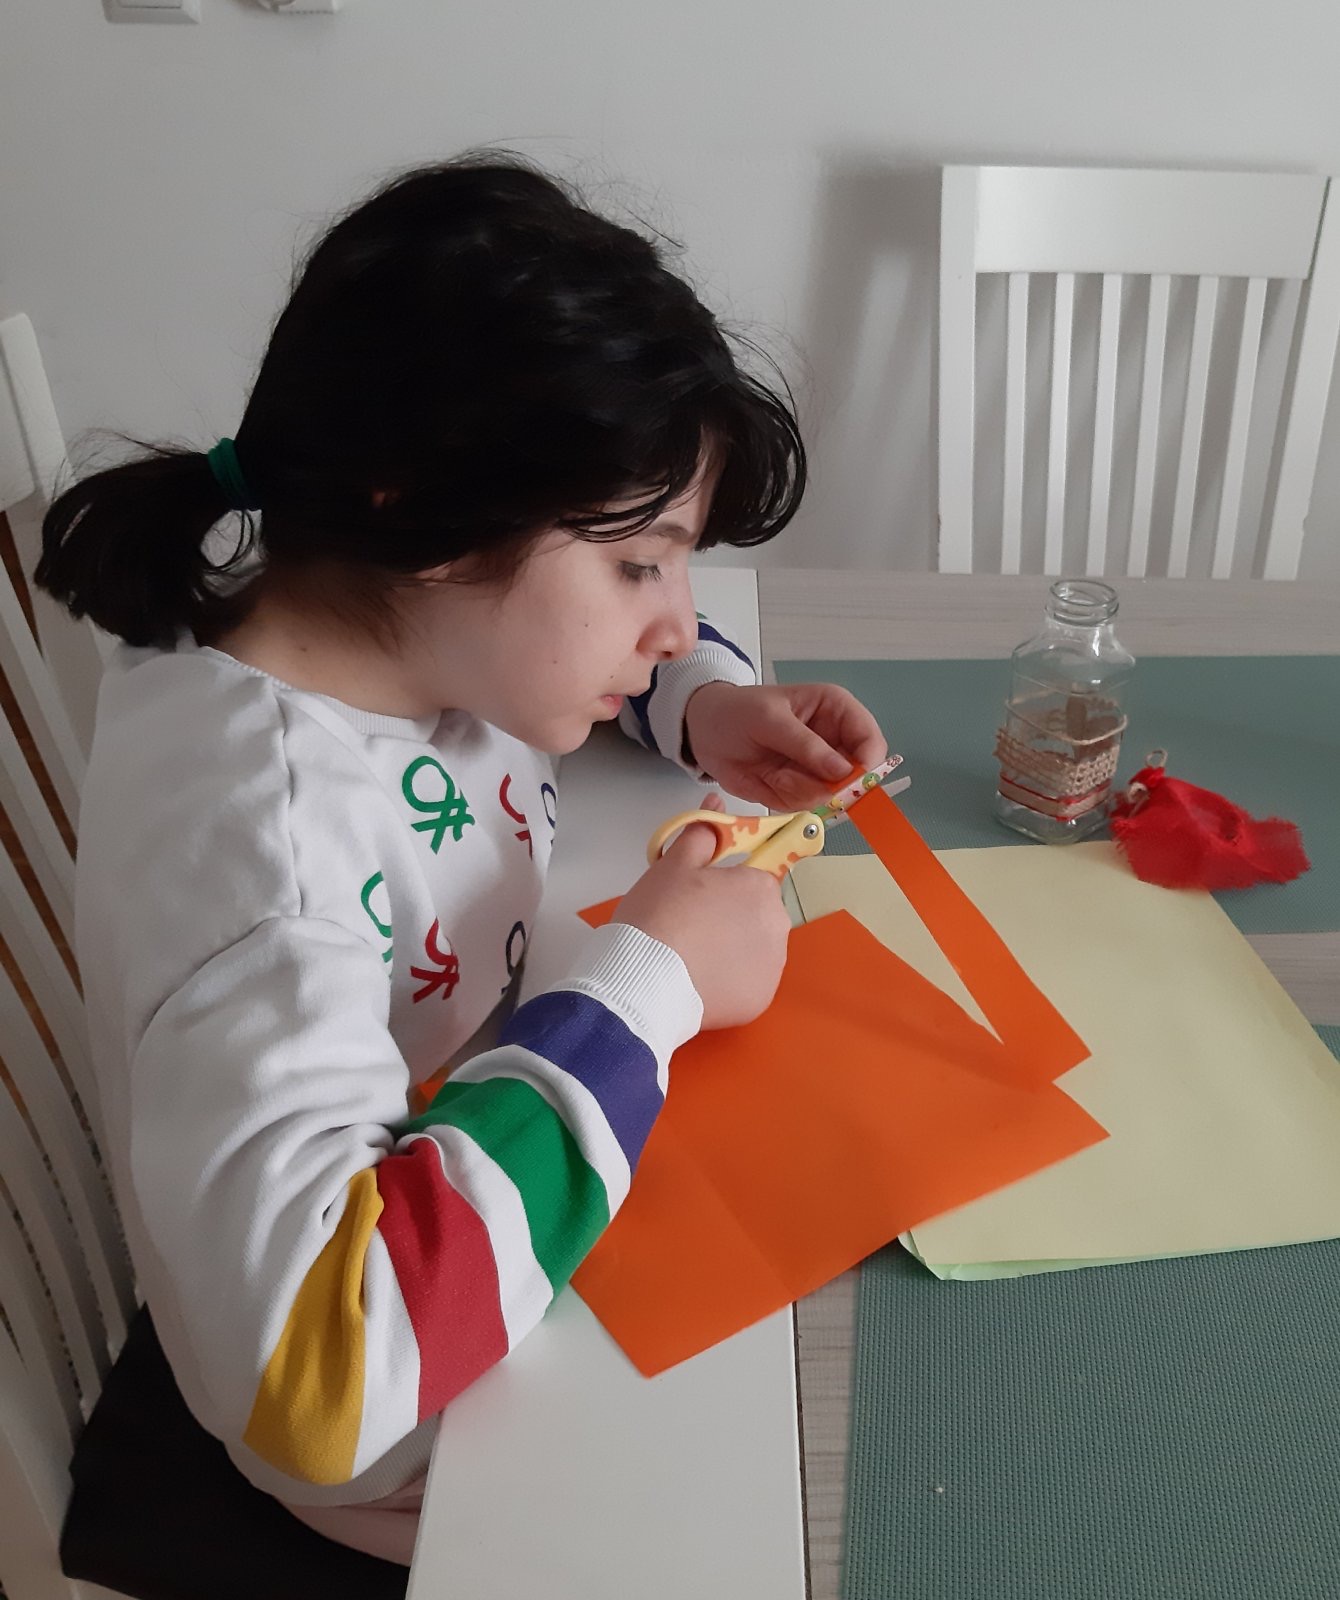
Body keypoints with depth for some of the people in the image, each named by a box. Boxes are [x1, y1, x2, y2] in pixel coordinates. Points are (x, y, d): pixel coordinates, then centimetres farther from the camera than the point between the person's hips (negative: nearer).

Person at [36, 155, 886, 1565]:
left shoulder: (415, 615, -12)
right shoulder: (248, 826, -36)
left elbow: (622, 651, 10)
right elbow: (319, 1369, -42)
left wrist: (706, 706, -12)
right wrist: (649, 981, -35)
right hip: (411, 1451, -6)